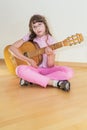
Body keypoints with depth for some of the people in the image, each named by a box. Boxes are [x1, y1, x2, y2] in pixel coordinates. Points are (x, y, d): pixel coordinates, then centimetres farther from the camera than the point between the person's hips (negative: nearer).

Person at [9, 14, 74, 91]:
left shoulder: (51, 41, -3)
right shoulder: (29, 37, -1)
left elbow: (50, 66, -6)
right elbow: (12, 48, -8)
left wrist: (50, 55, -28)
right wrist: (29, 60, -14)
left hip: (47, 70, 1)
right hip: (34, 69, 0)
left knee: (69, 72, -26)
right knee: (20, 69, -34)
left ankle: (30, 79, -26)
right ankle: (55, 83, -29)